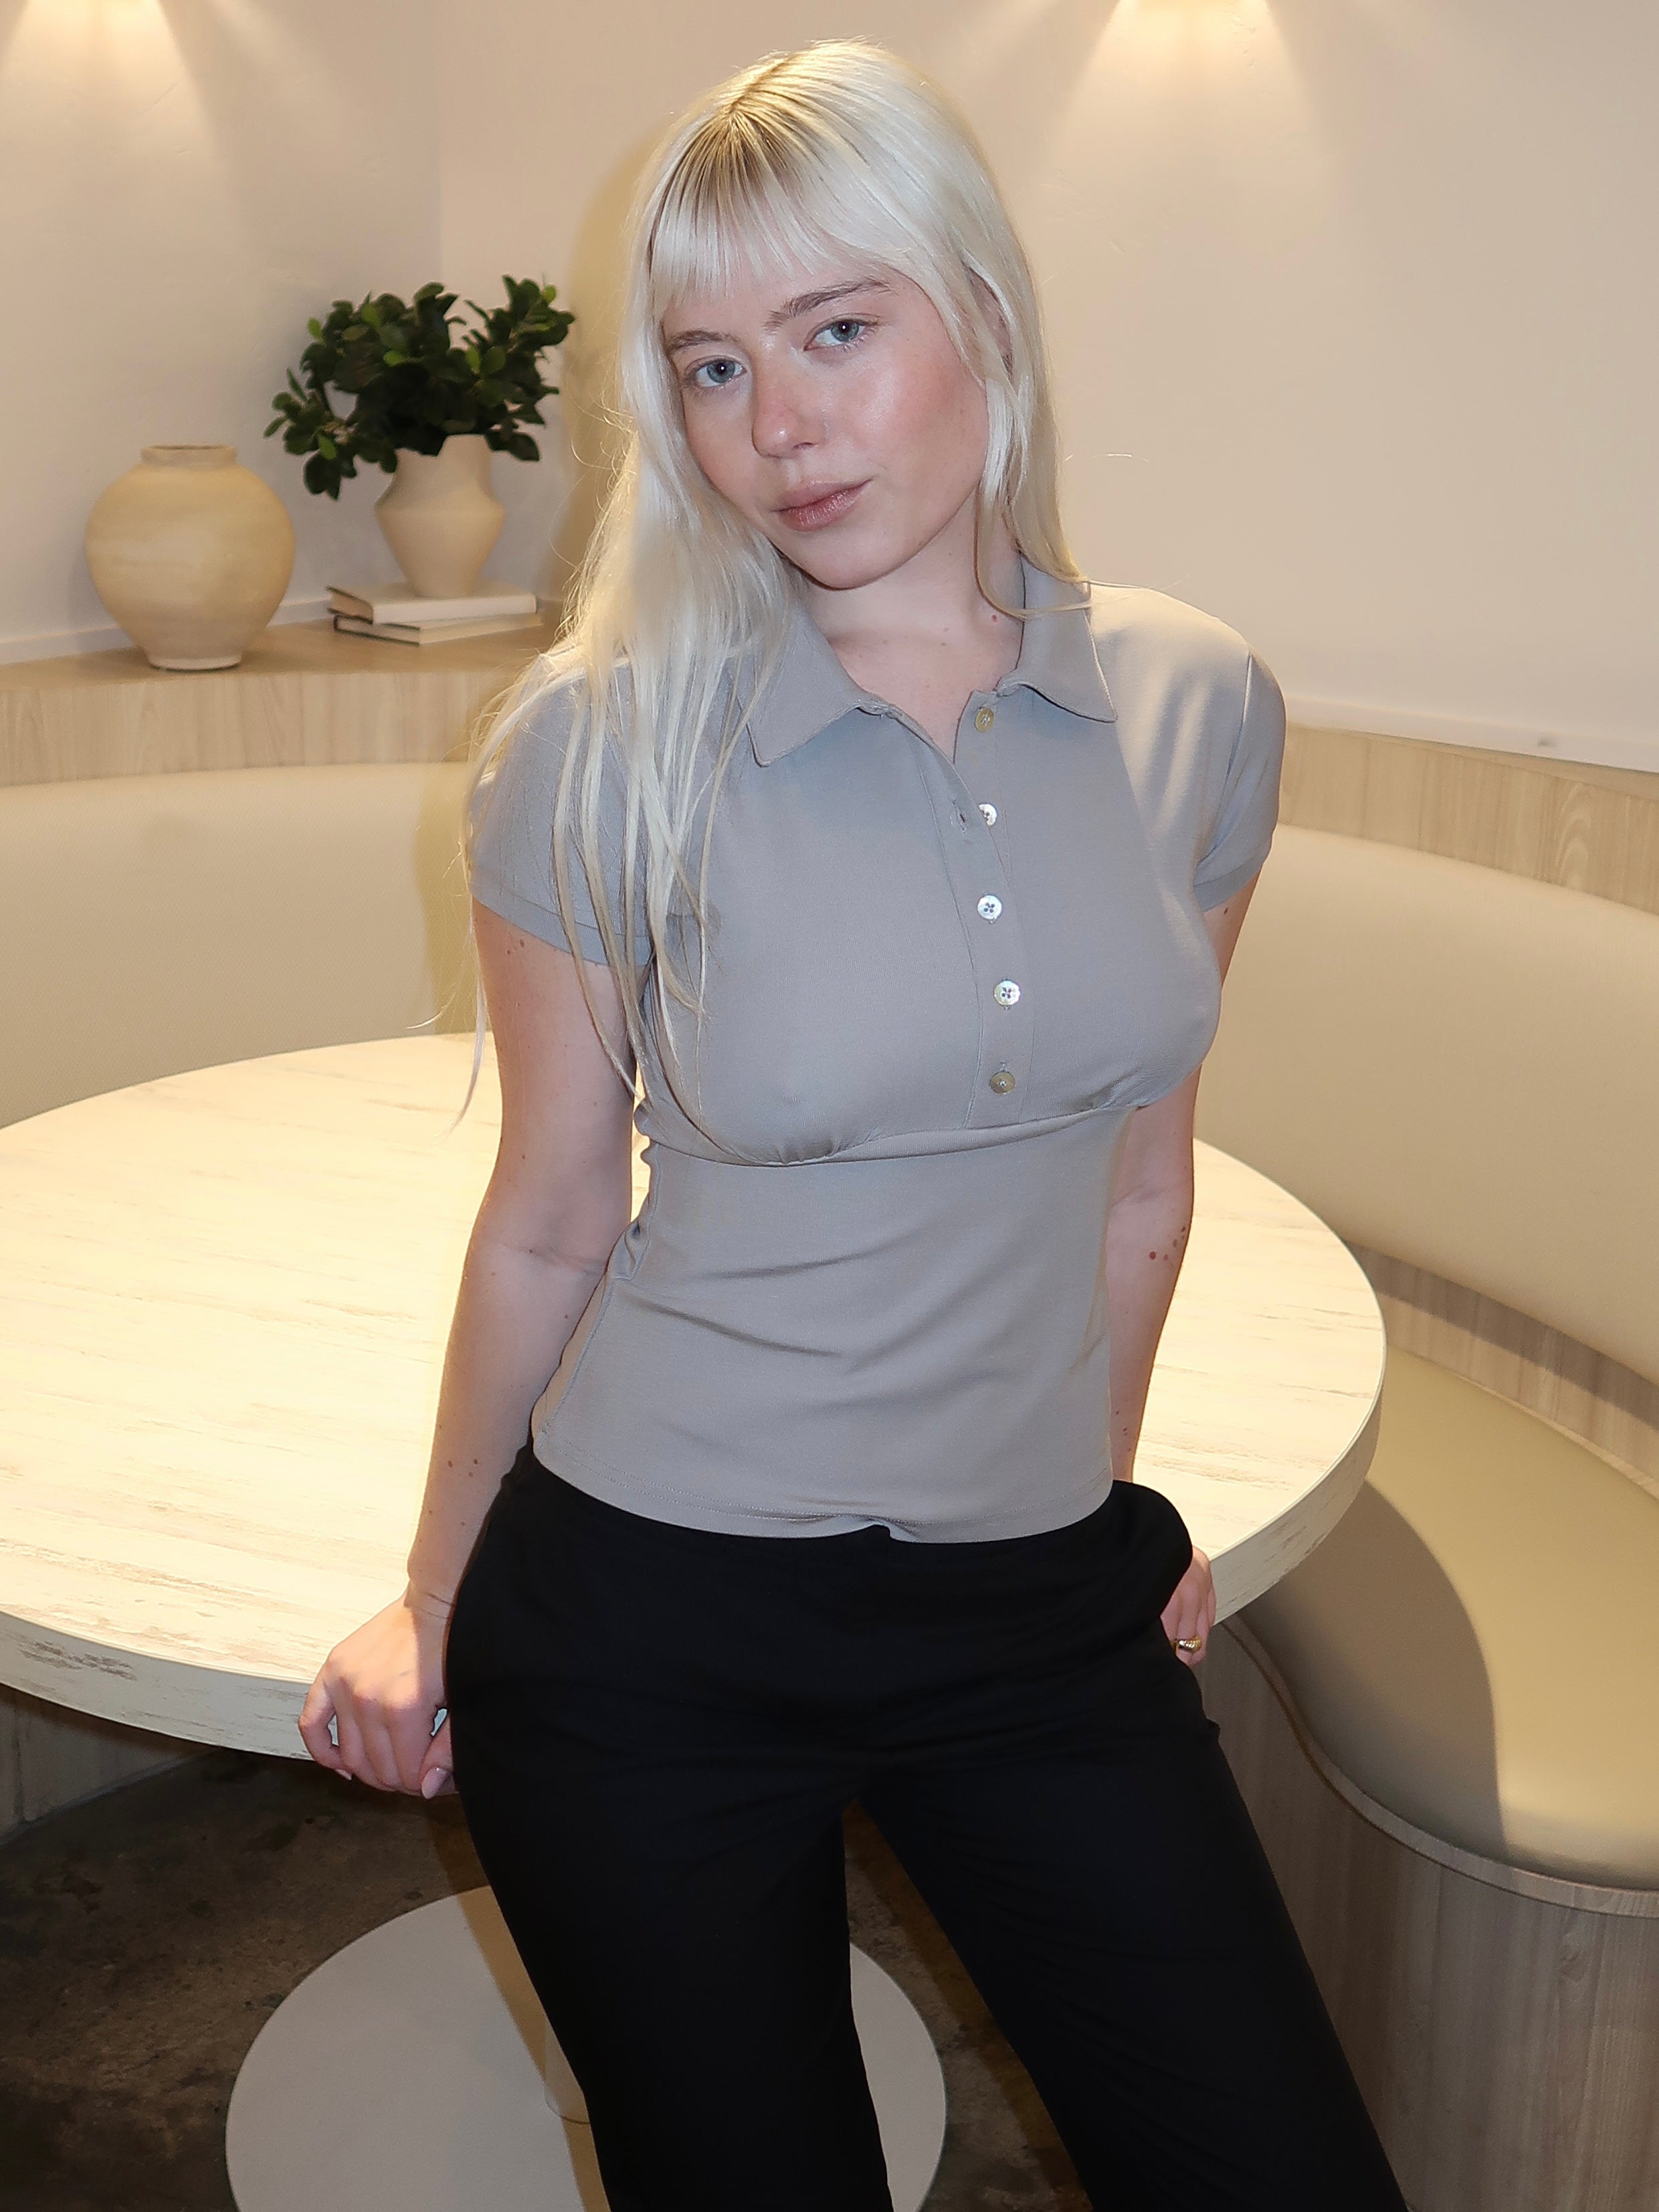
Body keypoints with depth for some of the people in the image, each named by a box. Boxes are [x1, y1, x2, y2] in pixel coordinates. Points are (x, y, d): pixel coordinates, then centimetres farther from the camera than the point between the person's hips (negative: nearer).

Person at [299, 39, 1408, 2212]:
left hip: (1044, 1611, 3)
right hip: (652, 1630, -2)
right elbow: (549, 1230, -2)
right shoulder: (601, 749, -13)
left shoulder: (1195, 708, -4)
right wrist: (431, 1610, 7)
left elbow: (1136, 1176, 7)